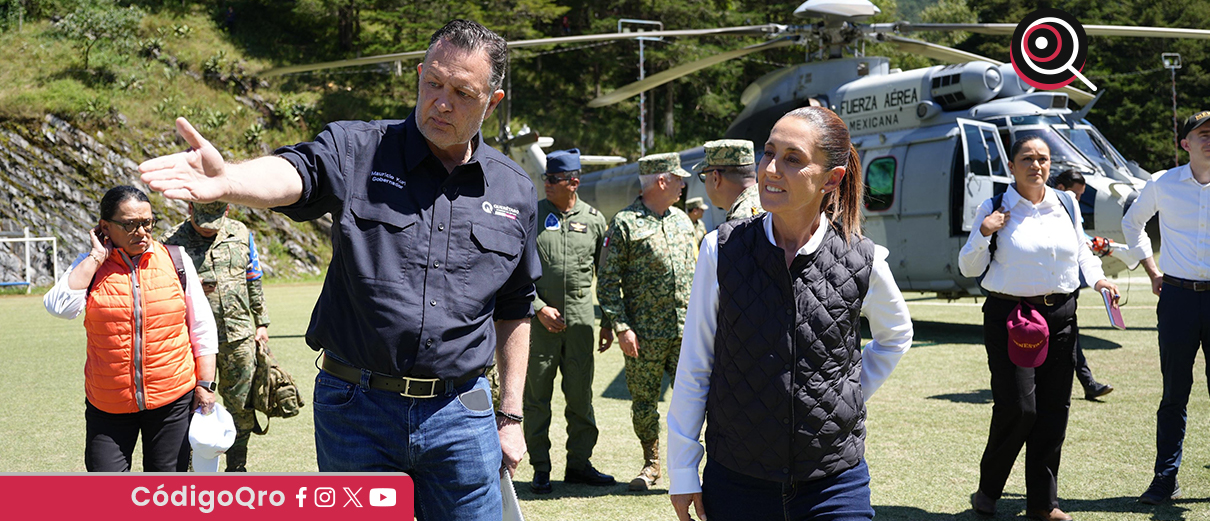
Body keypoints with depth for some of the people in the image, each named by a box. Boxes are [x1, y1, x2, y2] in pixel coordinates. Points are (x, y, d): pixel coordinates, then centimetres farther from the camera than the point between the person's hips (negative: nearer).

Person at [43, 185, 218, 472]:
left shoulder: (175, 262, 1)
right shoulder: (89, 267, 1)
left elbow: (202, 328, 6)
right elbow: (60, 306, -19)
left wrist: (205, 384, 1)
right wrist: (97, 256, -14)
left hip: (173, 399, 0)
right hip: (108, 404, 0)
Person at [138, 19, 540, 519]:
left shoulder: (515, 191, 6)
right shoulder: (356, 150, -2)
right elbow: (292, 174, -24)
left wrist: (510, 415, 12)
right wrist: (226, 180, -46)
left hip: (460, 416, 2)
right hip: (356, 411, -1)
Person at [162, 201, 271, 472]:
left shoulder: (240, 234, 7)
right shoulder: (172, 242, -3)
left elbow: (254, 282, 16)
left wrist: (261, 323, 16)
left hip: (239, 337, 3)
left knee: (242, 406, 8)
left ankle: (237, 467, 22)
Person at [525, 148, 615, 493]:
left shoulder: (594, 219, 7)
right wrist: (539, 308, -10)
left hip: (580, 319, 1)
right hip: (539, 318, -1)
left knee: (581, 395, 6)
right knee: (537, 395, 2)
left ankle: (579, 463, 17)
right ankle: (540, 468, 10)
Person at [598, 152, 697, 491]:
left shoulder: (682, 221, 14)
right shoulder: (624, 224, -5)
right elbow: (608, 283, -6)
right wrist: (621, 328, -13)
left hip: (686, 330, 4)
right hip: (646, 332, -4)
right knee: (644, 402, 6)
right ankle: (651, 464, 22)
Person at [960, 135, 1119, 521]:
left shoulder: (1066, 204, 10)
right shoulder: (995, 210, -1)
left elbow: (1081, 249, 23)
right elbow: (969, 268, 1)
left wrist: (1096, 277, 5)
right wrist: (983, 234, -15)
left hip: (1061, 315, 4)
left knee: (1054, 409, 5)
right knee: (1018, 406, -10)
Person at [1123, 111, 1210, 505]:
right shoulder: (1163, 185, 3)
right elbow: (1132, 223, 20)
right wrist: (1152, 270, 12)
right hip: (1177, 296, 0)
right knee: (1175, 394, 5)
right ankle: (1165, 480, 12)